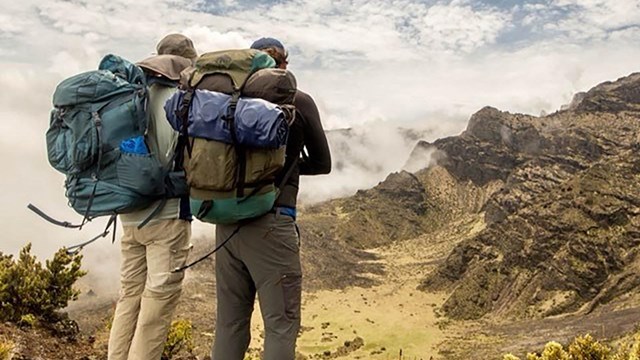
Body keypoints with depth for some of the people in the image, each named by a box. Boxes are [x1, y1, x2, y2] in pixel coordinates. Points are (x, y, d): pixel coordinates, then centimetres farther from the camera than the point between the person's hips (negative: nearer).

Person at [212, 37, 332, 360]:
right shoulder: (299, 101, 0)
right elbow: (322, 163, 11)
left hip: (227, 221, 5)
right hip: (271, 223, -4)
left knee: (229, 323, 14)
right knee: (281, 325, 4)